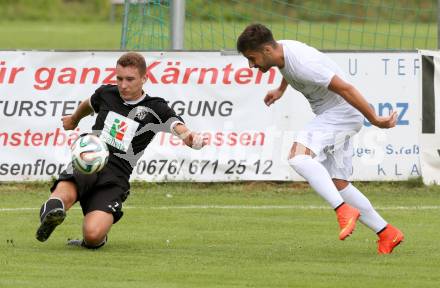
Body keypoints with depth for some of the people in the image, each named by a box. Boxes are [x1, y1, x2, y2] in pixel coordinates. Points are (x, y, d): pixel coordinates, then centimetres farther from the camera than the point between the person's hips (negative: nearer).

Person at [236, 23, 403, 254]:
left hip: (341, 112, -10)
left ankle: (344, 210, -30)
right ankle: (387, 233, 14)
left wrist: (375, 120, -21)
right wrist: (280, 90, 41)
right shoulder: (281, 49, 2)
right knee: (337, 184, 9)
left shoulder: (302, 64, -28)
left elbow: (345, 88, -25)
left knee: (298, 156, -28)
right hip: (329, 115, 10)